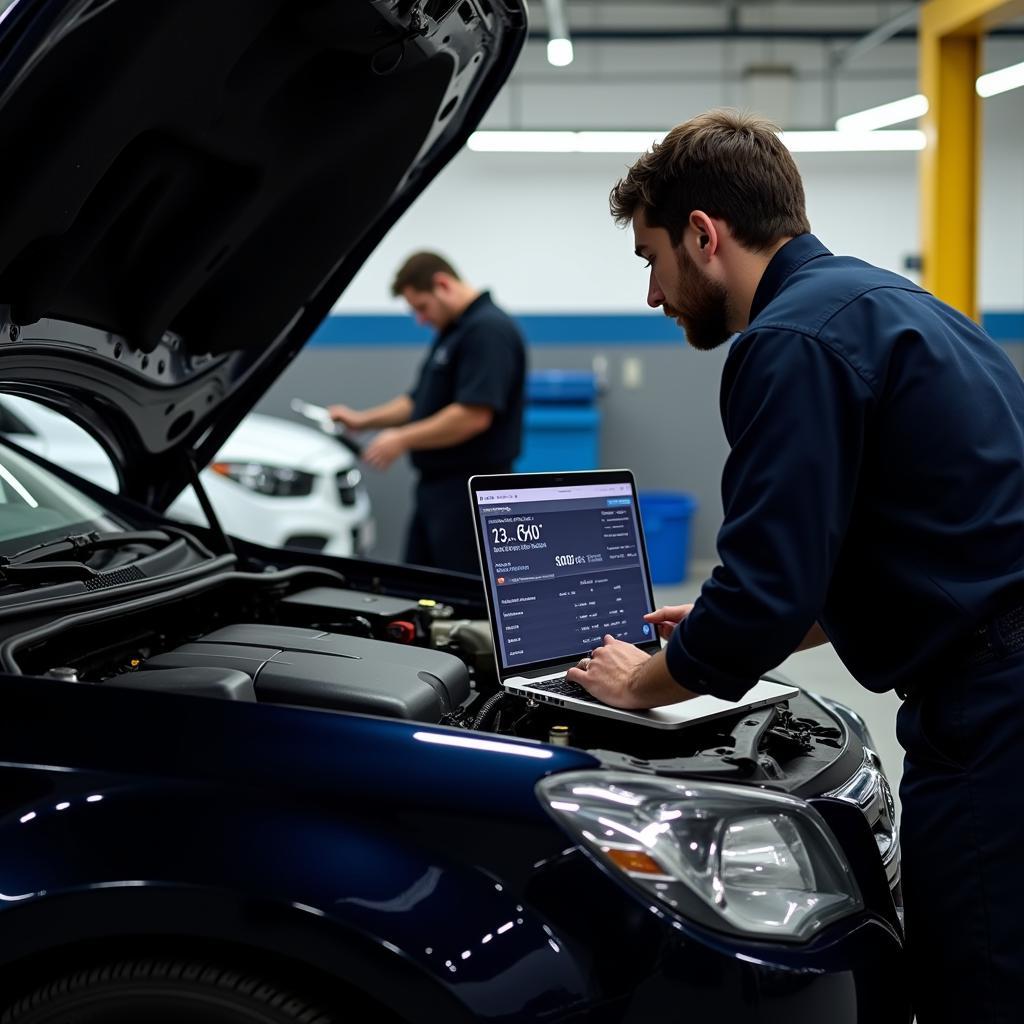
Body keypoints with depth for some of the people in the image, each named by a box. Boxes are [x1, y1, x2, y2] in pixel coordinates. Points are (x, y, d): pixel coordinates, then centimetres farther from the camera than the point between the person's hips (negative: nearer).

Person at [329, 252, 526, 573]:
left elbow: (475, 415, -25)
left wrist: (403, 439, -17)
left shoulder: (489, 330, -16)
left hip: (471, 493, -10)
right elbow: (422, 401, 25)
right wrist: (362, 419, 13)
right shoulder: (451, 331, 17)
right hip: (436, 487, 10)